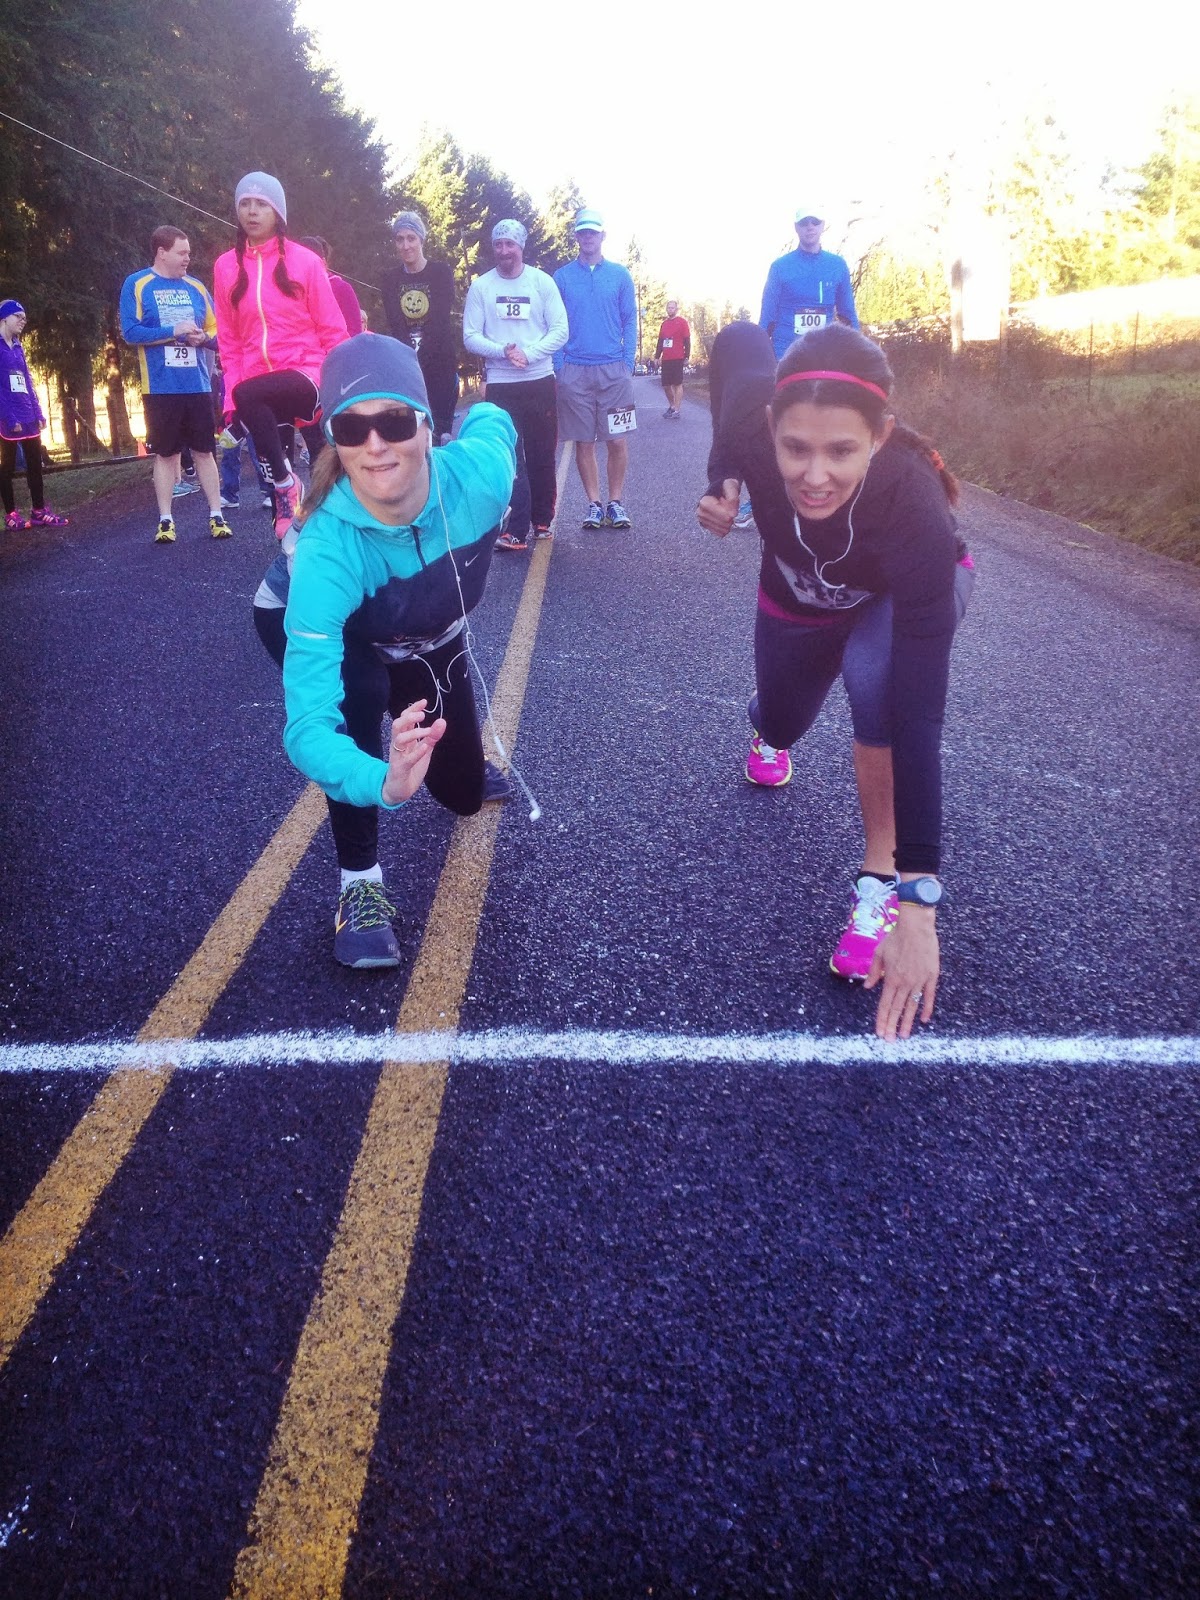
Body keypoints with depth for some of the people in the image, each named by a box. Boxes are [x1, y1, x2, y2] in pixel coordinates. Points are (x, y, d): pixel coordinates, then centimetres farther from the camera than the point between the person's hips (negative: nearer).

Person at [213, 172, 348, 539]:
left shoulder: (304, 260, 1)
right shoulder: (226, 267, 8)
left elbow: (333, 330, 1)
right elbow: (229, 340, 10)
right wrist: (229, 402, 2)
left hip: (307, 375, -3)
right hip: (260, 386, 3)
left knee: (249, 395, -30)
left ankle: (285, 482, -13)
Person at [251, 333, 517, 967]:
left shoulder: (477, 475, -36)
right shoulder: (325, 552, -45)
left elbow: (489, 418, -9)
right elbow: (308, 725, -52)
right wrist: (383, 783, -71)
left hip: (430, 636, 4)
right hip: (306, 621, -3)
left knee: (464, 793, 10)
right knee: (360, 692, -38)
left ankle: (438, 752, 49)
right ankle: (360, 884, -17)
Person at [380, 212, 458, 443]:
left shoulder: (441, 272, 2)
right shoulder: (390, 279, 10)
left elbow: (442, 319, -8)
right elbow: (394, 325, -1)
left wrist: (420, 353, -20)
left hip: (440, 362, -2)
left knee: (442, 427, -8)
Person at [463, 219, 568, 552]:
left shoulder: (542, 282, 2)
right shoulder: (480, 287, 2)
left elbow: (560, 330, -3)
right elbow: (470, 337, -2)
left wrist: (528, 353, -17)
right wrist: (504, 351, -19)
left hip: (540, 381, 1)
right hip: (500, 384, 0)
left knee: (542, 456, 7)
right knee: (510, 457, -5)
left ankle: (542, 521, 20)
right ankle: (517, 530, -6)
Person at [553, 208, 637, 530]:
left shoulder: (619, 275, 7)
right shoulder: (562, 277, 7)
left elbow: (630, 322, 7)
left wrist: (628, 363, -2)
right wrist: (559, 366, -2)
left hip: (614, 370, 0)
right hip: (575, 371, 0)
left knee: (617, 441, -3)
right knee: (584, 442, 3)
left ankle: (615, 503, 8)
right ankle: (594, 504, 10)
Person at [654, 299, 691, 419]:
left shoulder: (682, 322, -1)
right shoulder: (664, 323, 16)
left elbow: (687, 340, -4)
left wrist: (687, 356, -10)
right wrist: (657, 356, 14)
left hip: (677, 359, -6)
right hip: (666, 359, 6)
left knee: (677, 384, -5)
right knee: (666, 385, 8)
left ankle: (676, 411, -5)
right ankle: (671, 406, 26)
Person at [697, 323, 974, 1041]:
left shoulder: (914, 506, -44)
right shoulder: (756, 423, -37)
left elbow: (918, 714, -47)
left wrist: (919, 905, -49)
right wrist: (721, 490, -23)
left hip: (907, 596, -3)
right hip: (799, 598, 4)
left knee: (876, 669, -36)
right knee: (781, 725, 22)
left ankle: (883, 877, -16)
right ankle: (771, 731, 63)